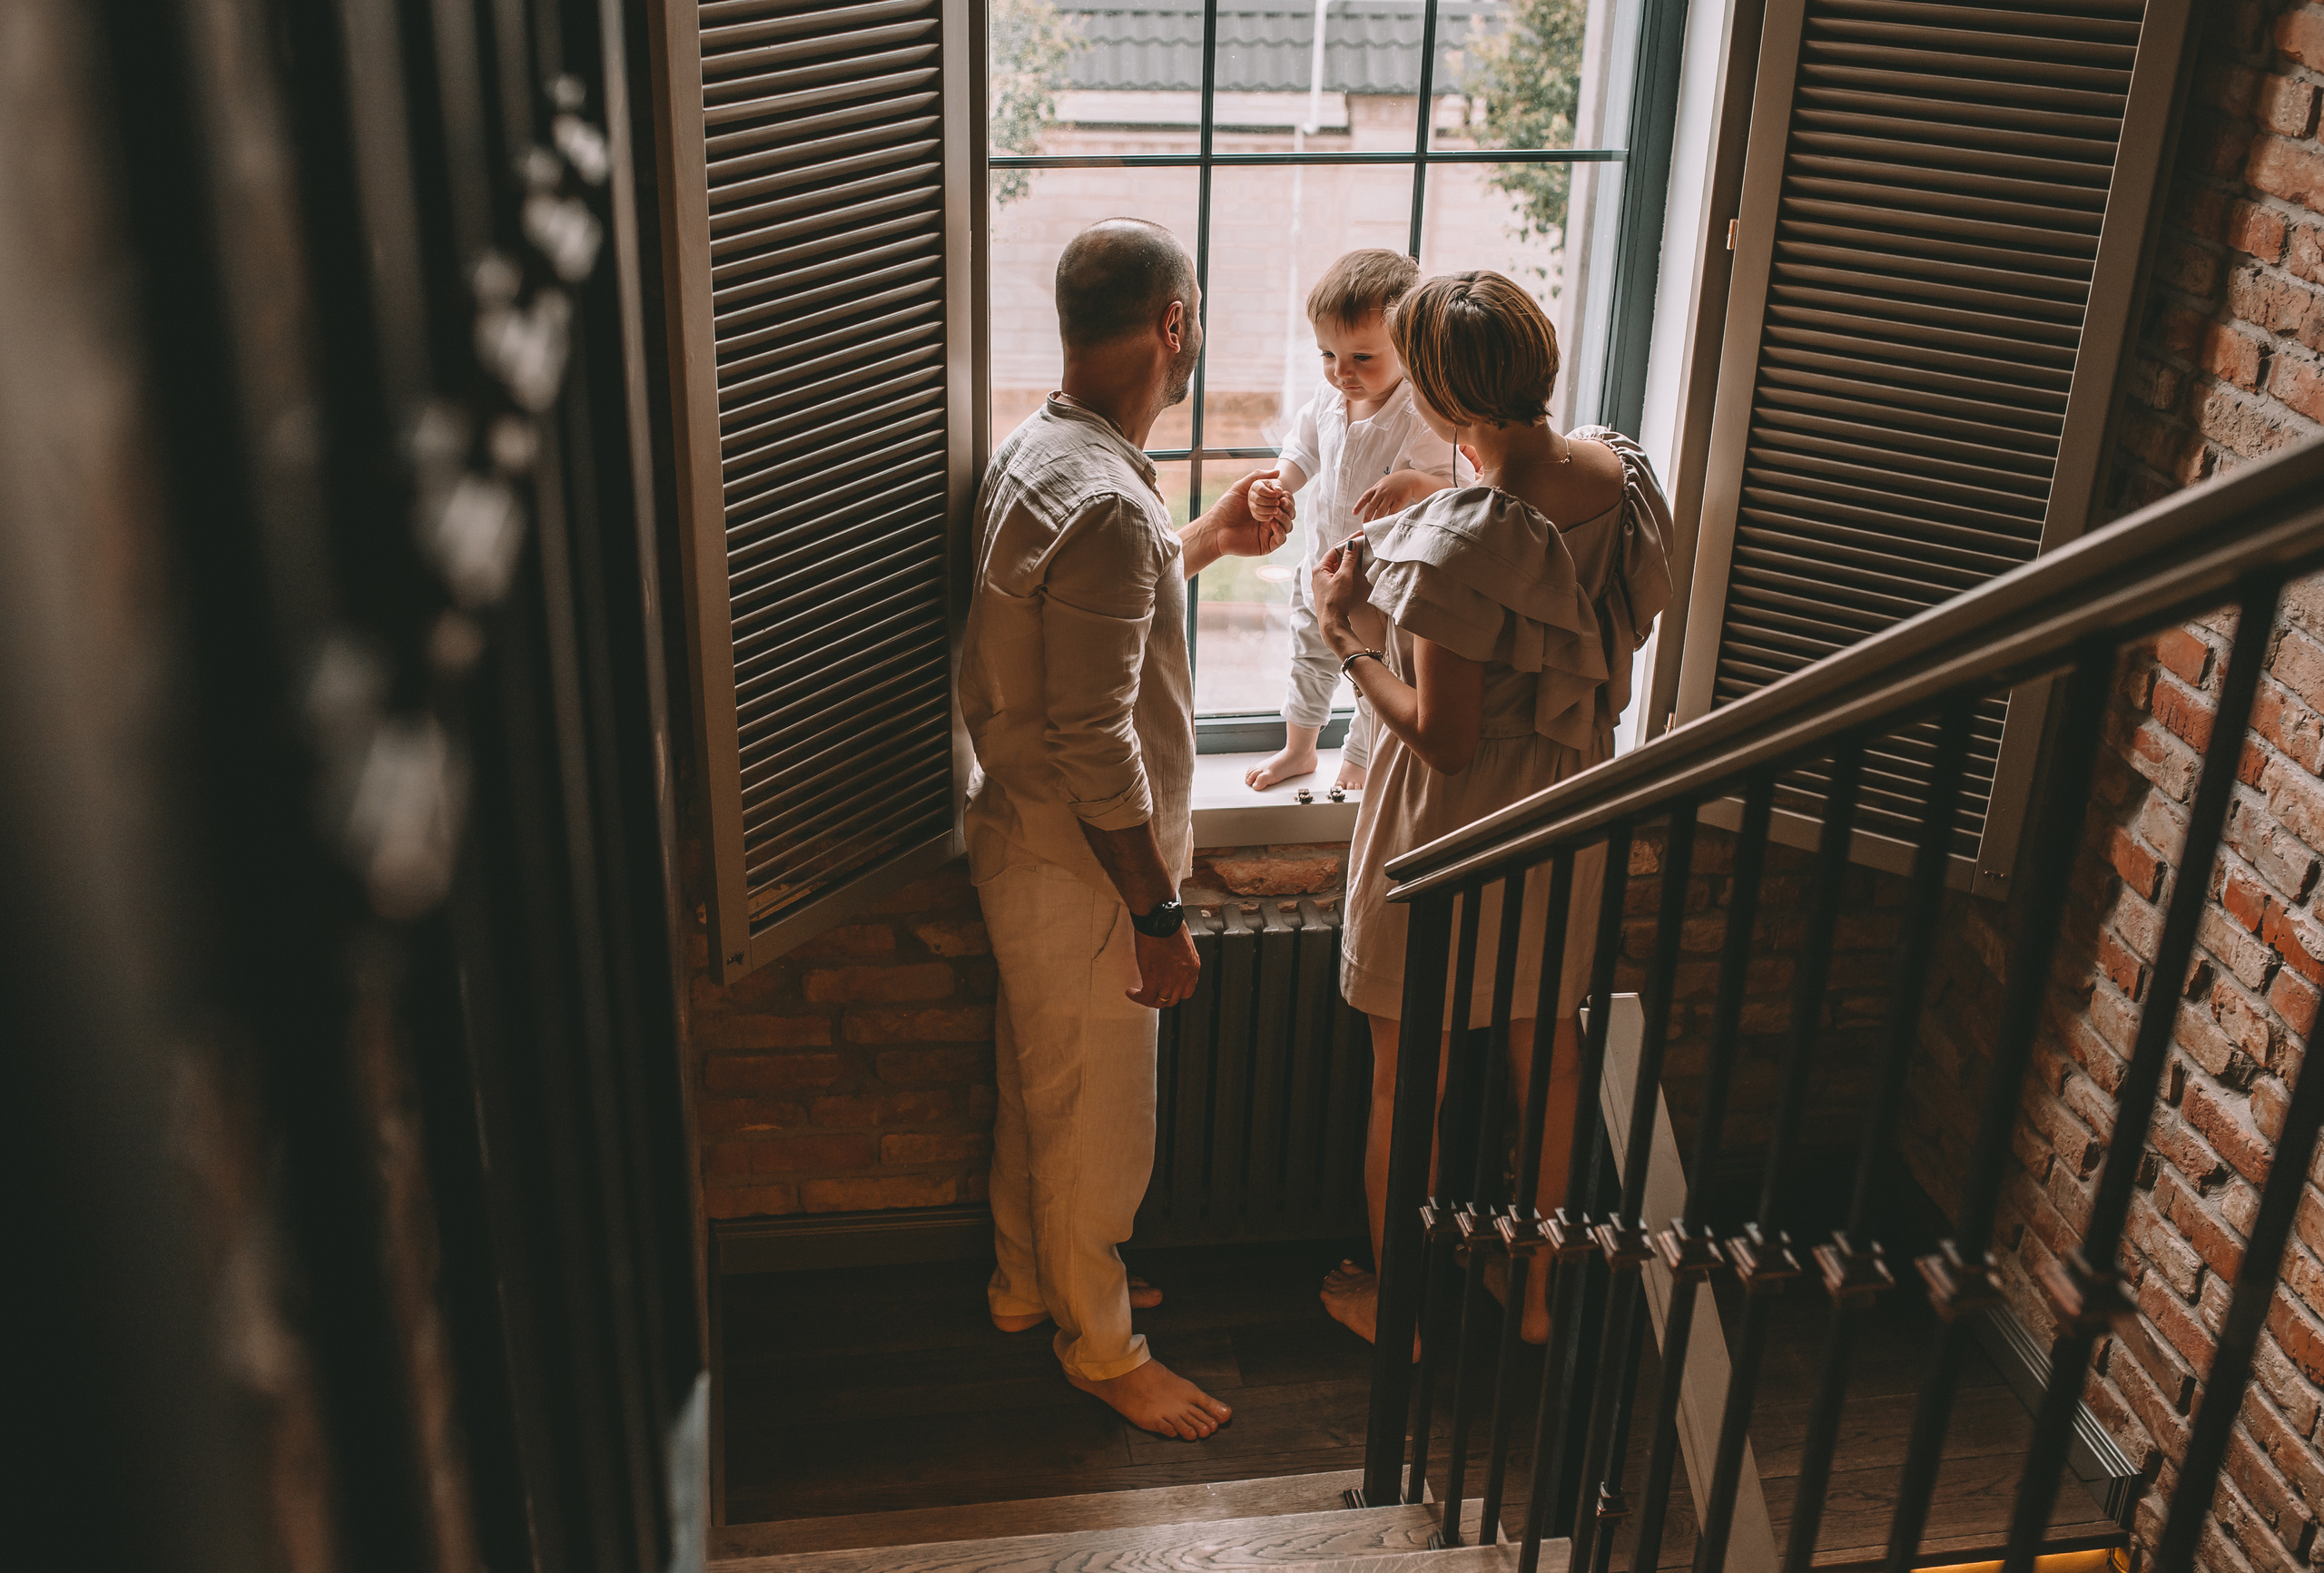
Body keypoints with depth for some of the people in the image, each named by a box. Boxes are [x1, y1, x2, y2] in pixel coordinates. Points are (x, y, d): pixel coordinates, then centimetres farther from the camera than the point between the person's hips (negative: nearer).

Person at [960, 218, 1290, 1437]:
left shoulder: (1038, 453, 3)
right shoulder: (1105, 502, -29)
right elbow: (1095, 746, -28)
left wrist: (1200, 547, 20)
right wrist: (1158, 912, -21)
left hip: (1025, 836, 10)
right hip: (1078, 870, -10)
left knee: (1039, 1084, 25)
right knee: (1095, 1120, 9)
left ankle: (1027, 1281, 44)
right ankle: (1099, 1346, 29)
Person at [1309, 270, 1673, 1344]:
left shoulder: (1460, 545, -31)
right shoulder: (1624, 472, -8)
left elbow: (1444, 740, -25)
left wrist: (1346, 637, -14)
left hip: (1454, 838, -7)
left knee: (1406, 1086, 14)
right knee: (1547, 1056, 24)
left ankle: (1395, 1302, 34)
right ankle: (1536, 1285, 42)